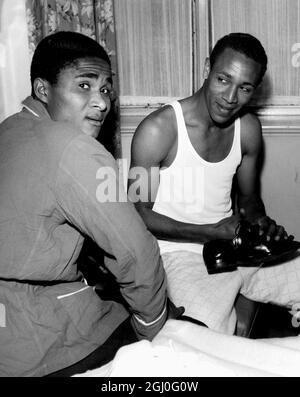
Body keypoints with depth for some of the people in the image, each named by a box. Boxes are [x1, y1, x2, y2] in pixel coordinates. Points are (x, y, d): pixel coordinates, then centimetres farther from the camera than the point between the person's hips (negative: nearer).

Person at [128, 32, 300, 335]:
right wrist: (212, 232, -18)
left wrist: (261, 223, -6)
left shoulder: (248, 128, 4)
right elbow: (138, 214, -12)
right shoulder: (158, 130, -16)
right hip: (181, 253, -6)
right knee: (211, 336, -33)